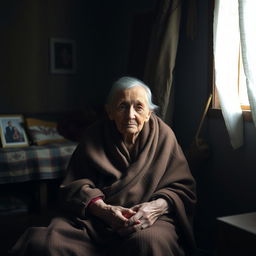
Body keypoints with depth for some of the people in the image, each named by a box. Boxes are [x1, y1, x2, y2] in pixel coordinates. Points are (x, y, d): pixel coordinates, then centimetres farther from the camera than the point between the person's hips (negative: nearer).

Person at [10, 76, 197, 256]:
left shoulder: (163, 135, 3)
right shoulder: (95, 136, 6)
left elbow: (183, 188, 3)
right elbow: (75, 185, 2)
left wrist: (158, 206, -19)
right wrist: (103, 209, -19)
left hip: (149, 219, -1)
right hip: (96, 218, 2)